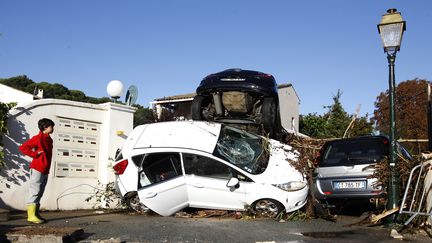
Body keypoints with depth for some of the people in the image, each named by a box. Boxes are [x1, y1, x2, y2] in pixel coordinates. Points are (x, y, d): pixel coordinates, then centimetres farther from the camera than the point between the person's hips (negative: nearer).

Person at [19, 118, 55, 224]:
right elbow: (23, 147, -13)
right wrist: (35, 154, -13)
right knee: (34, 192, -6)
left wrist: (47, 169, 12)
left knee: (39, 193, 11)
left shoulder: (49, 139, 15)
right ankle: (31, 216, -3)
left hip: (45, 170, 8)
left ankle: (36, 214, 17)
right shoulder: (38, 138, -10)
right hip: (37, 169, -8)